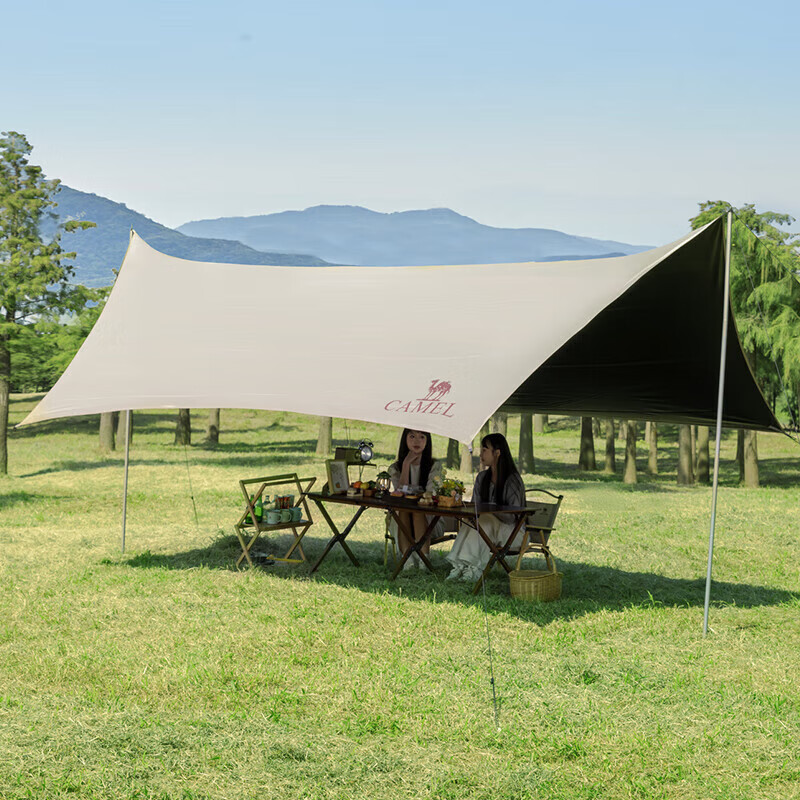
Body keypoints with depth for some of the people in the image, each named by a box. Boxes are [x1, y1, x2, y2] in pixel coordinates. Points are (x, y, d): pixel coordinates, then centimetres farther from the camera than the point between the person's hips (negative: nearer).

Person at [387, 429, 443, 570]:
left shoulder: (435, 466, 4)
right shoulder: (395, 468, 8)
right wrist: (406, 464, -11)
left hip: (430, 522, -1)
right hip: (401, 524, 1)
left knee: (418, 510, -32)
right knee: (401, 508, -31)